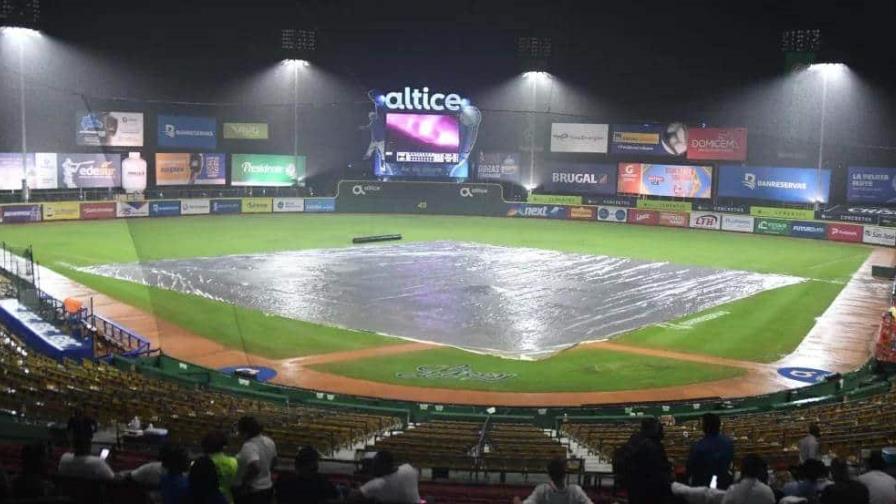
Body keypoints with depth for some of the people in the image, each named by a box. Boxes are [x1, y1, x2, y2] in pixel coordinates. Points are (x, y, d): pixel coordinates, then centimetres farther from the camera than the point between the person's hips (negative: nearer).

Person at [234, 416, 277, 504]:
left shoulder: (249, 446, -25)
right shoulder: (269, 441, 2)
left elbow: (255, 468, -37)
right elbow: (273, 461, 15)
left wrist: (243, 481, -22)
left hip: (251, 492, -9)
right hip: (267, 487, 9)